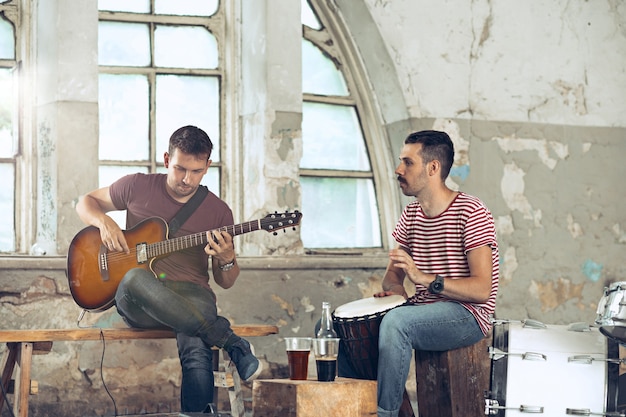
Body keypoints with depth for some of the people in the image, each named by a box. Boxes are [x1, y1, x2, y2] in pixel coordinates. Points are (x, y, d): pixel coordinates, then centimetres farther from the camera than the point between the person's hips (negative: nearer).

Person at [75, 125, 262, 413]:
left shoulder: (218, 212, 9)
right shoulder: (137, 187, 7)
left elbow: (226, 282, 15)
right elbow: (86, 202, 20)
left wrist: (227, 260, -10)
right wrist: (104, 222, -3)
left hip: (191, 294, 0)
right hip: (138, 303, 1)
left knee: (196, 354, -39)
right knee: (135, 279, -40)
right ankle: (232, 344, -33)